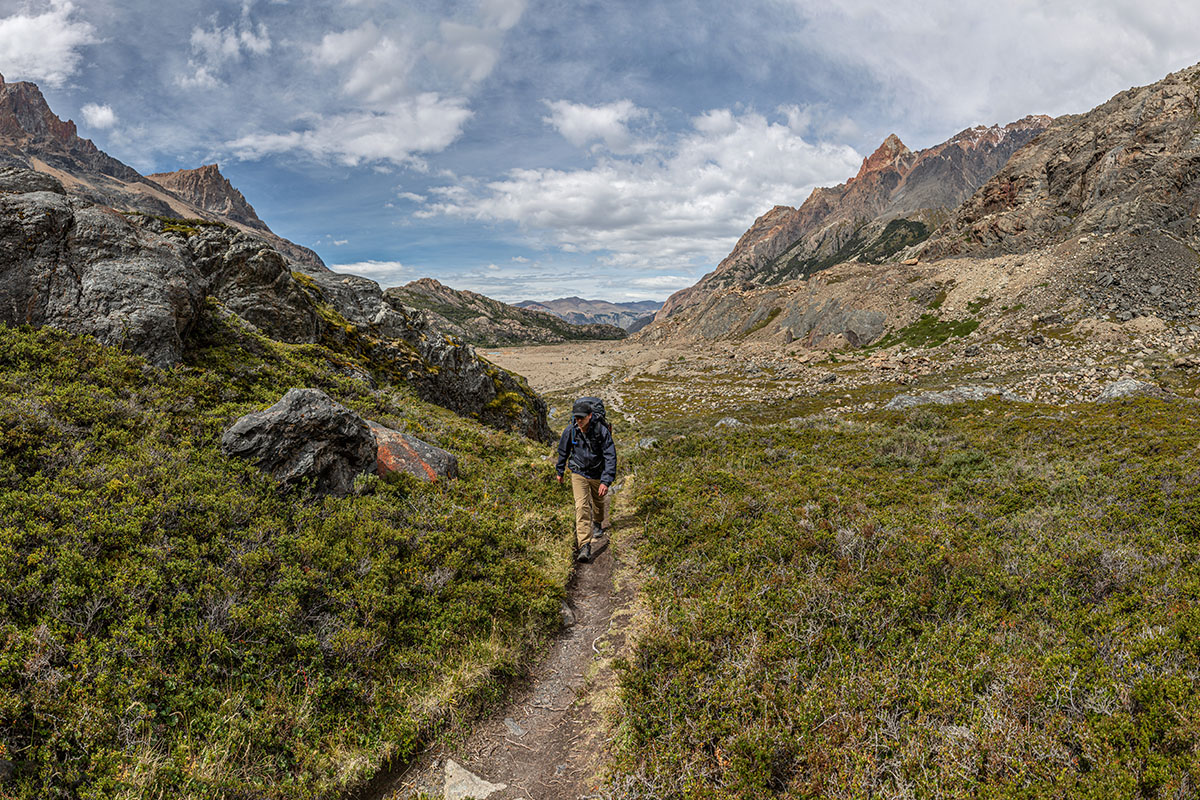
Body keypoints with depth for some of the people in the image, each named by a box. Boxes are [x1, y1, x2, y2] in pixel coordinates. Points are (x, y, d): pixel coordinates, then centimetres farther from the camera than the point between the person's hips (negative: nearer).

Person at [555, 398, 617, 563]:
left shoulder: (602, 430, -24)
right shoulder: (571, 430, -16)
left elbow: (610, 457, -23)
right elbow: (563, 451, 3)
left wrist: (606, 481, -30)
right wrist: (560, 471, 15)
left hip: (598, 474, 0)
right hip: (578, 473, 0)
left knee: (598, 502, 23)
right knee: (582, 507, -15)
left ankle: (597, 523, 56)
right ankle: (584, 547, -18)